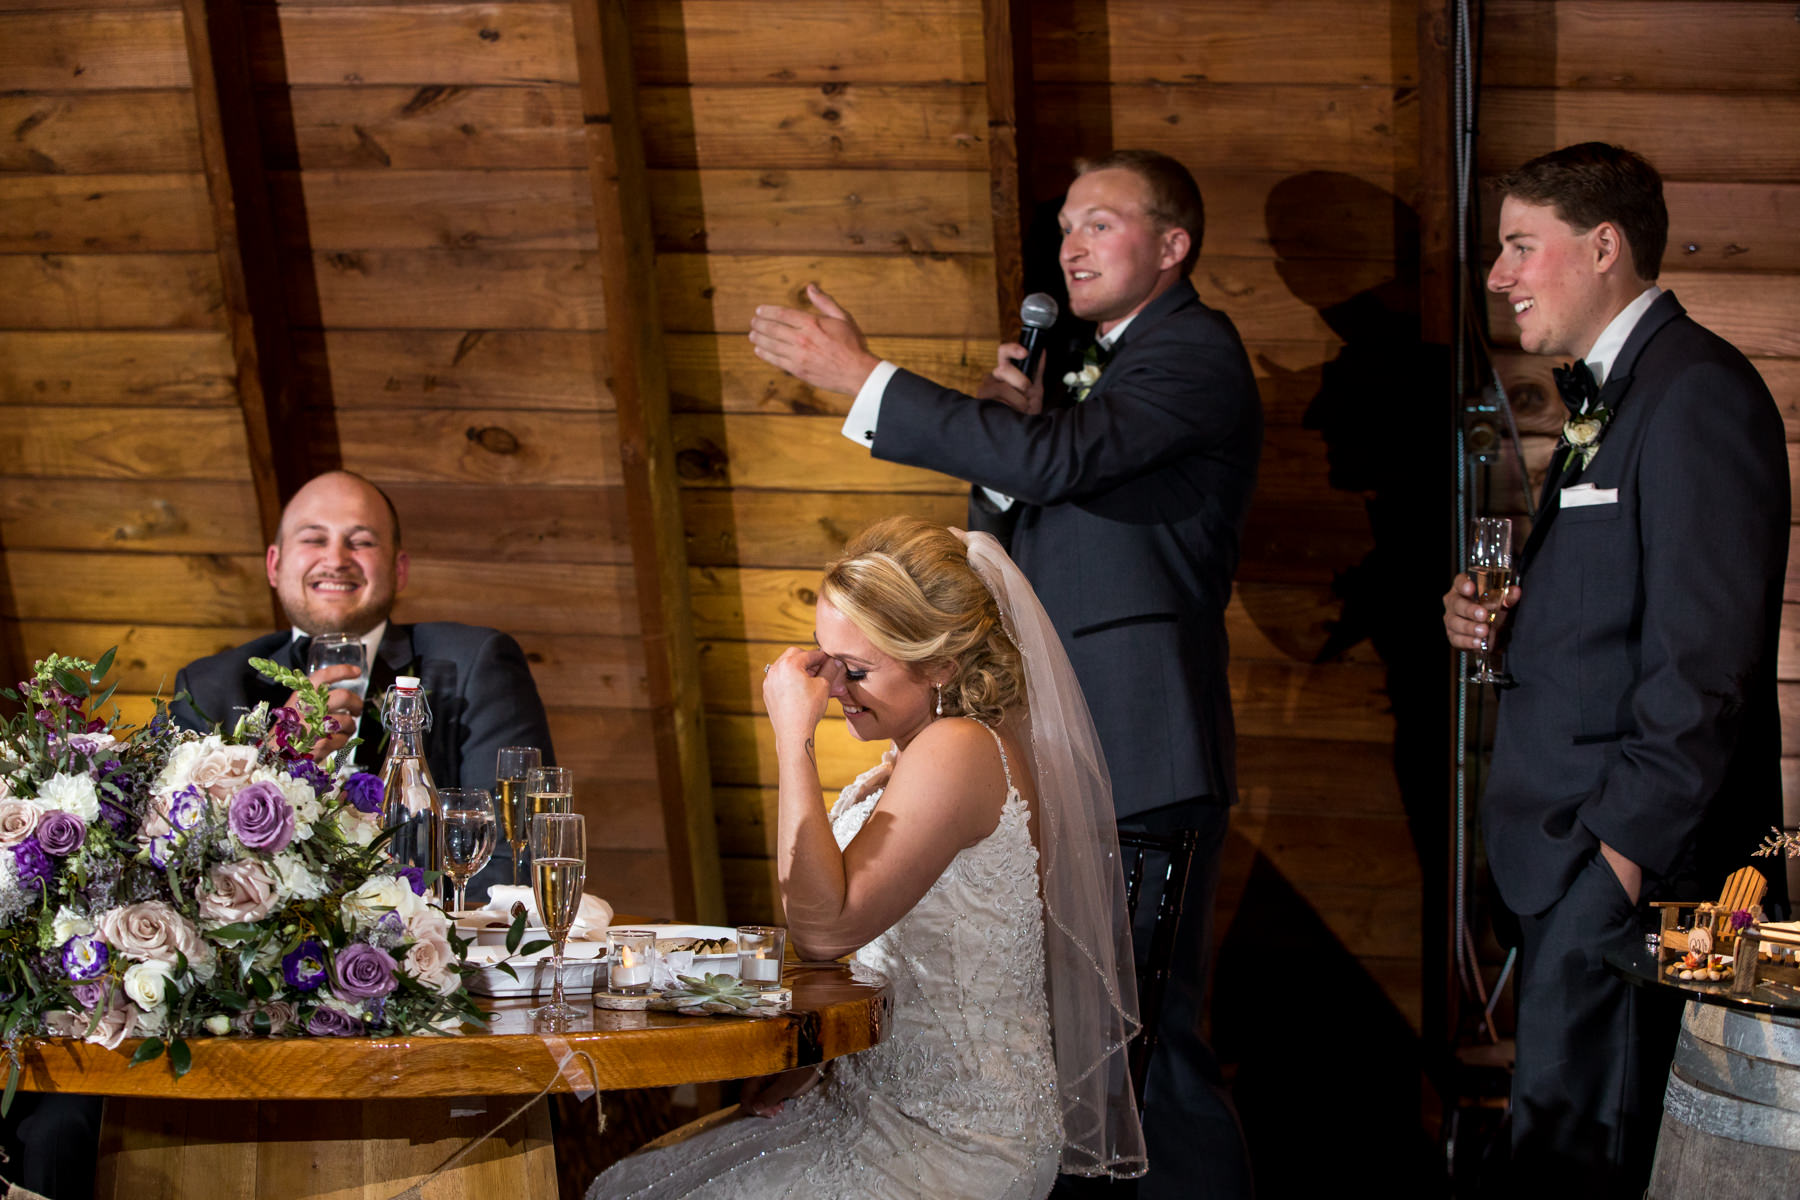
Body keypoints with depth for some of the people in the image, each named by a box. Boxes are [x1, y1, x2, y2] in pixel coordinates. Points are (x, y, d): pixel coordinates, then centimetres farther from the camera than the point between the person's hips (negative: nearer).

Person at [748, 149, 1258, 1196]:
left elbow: (1055, 459, -26)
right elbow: (1000, 542, 18)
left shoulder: (1194, 353, -10)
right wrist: (1013, 422, -1)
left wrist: (859, 375, -23)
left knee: (1150, 1036, -7)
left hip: (1140, 757, -10)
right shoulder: (1088, 365, 20)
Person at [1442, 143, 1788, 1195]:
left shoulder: (1697, 394, -14)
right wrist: (1495, 620, 5)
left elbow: (1705, 653, -19)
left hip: (1635, 853, -10)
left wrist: (1629, 843, -20)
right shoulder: (1609, 395, 19)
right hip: (1572, 856, 10)